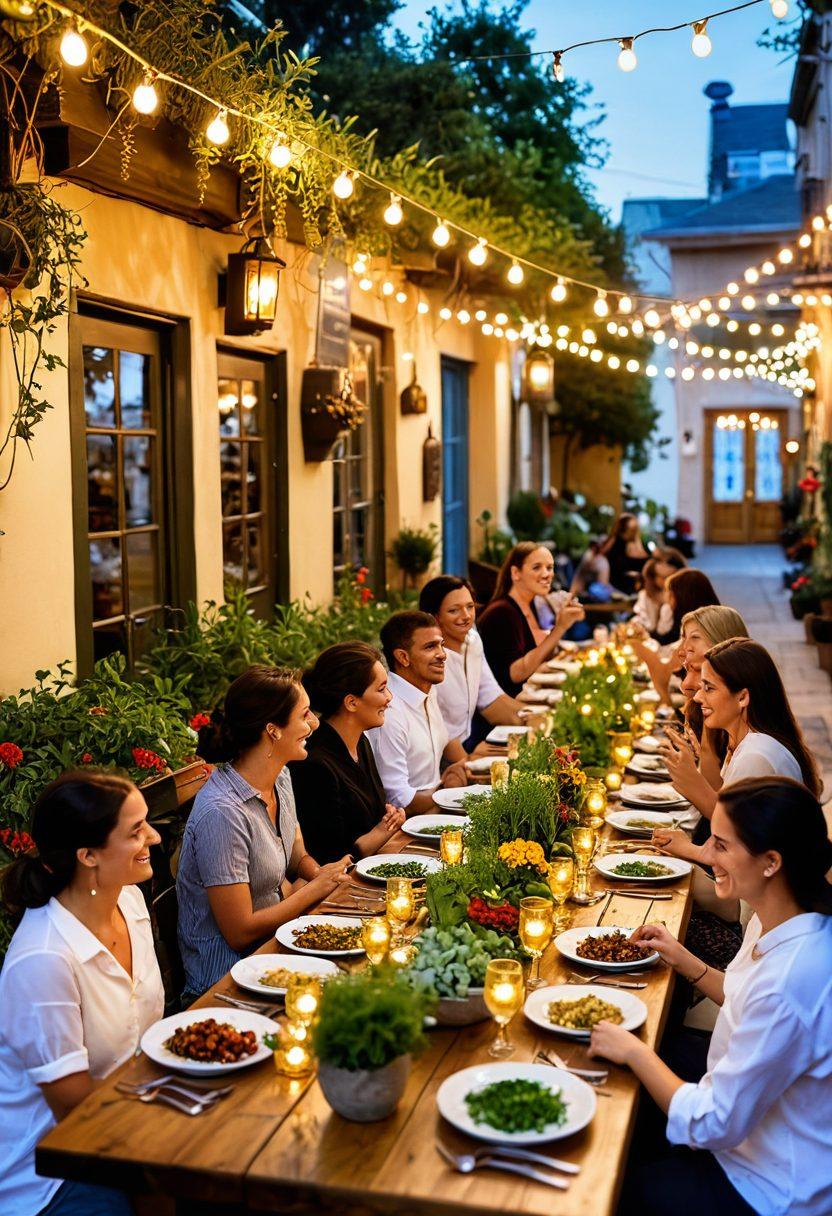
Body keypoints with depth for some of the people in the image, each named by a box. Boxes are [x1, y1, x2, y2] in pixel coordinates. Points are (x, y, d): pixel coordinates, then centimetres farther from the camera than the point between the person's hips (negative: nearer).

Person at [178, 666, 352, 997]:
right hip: (227, 976, -8)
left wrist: (318, 873, -9)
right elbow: (240, 932, -21)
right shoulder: (222, 813, -26)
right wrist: (318, 886, -14)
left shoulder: (280, 778, 2)